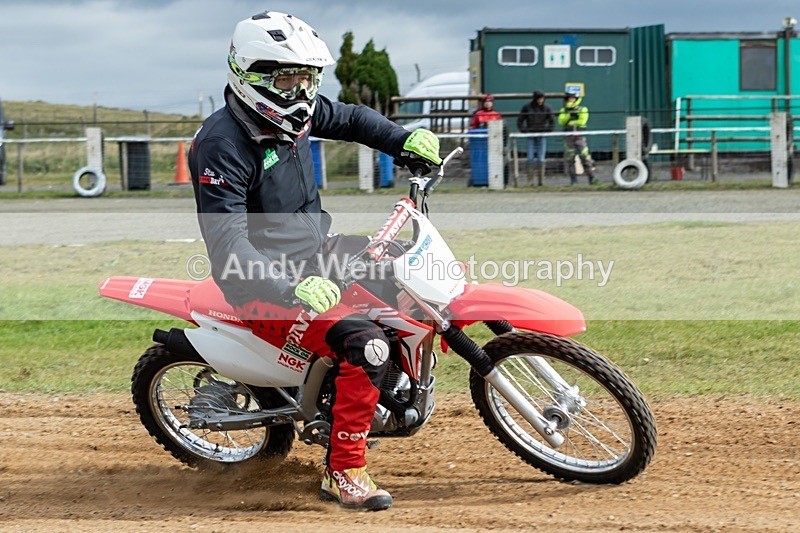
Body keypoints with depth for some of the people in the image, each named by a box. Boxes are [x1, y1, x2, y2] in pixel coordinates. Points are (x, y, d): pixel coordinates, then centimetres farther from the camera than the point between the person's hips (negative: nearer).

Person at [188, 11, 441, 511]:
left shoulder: (298, 113, 2)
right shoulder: (222, 143, -24)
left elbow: (350, 118, 25)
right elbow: (227, 242, -31)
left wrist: (405, 141, 9)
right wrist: (292, 291, -42)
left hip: (318, 252, 10)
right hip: (265, 283, -9)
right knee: (365, 341, -30)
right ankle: (344, 471, -18)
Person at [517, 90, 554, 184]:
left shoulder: (546, 108, 3)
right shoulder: (527, 107, 1)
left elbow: (552, 121, 9)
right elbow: (520, 121, 6)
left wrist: (548, 131, -3)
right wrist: (524, 131, -4)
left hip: (542, 136, 0)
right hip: (531, 136, 0)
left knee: (541, 159, -1)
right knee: (531, 159, -2)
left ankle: (541, 180, 2)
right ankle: (530, 181, 0)